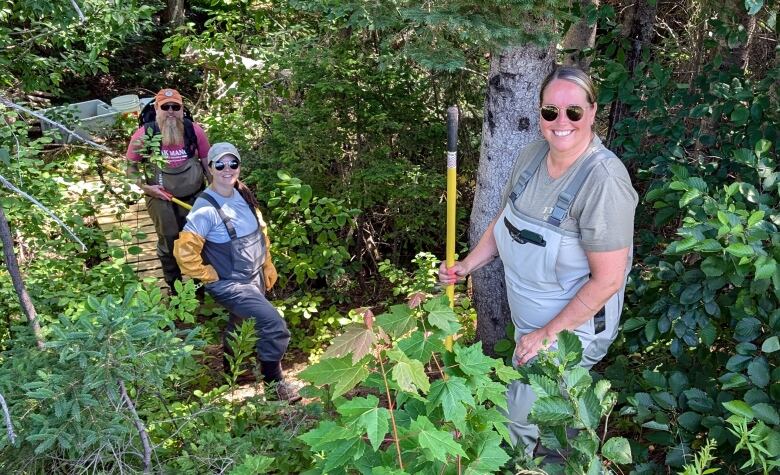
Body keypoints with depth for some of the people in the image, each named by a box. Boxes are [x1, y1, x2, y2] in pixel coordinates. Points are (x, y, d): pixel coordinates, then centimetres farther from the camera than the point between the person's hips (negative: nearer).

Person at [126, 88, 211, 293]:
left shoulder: (194, 130, -12)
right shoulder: (144, 135, -15)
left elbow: (207, 162, -1)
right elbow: (131, 168, -4)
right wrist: (146, 187, -19)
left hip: (194, 195, 2)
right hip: (161, 198, -1)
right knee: (169, 241, 11)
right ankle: (174, 286, 32)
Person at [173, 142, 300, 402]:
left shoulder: (243, 195, -2)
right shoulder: (206, 208, -24)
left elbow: (260, 230, 12)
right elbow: (184, 251, -24)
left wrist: (268, 264, 12)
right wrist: (210, 276, -15)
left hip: (255, 278, 7)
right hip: (230, 284, -7)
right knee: (276, 327, -14)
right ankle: (274, 381, 7)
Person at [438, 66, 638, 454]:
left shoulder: (603, 181, -28)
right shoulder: (532, 155, -6)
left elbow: (606, 280, -25)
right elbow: (505, 219, 10)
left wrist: (548, 333, -19)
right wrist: (467, 265, 1)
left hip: (572, 325, -6)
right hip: (528, 318, 7)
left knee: (523, 417, 6)